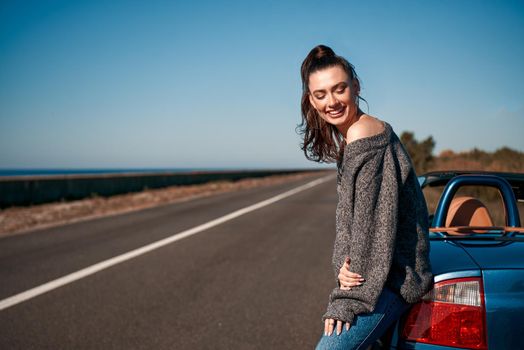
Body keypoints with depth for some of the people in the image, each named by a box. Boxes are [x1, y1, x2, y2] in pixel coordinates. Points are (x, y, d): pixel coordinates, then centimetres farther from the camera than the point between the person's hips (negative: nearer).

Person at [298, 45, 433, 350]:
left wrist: (349, 299, -18)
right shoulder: (348, 137, 11)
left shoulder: (365, 137, -19)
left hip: (392, 277, -10)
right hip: (378, 272, 10)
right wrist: (342, 264, -9)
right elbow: (348, 215, 9)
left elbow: (374, 223, -22)